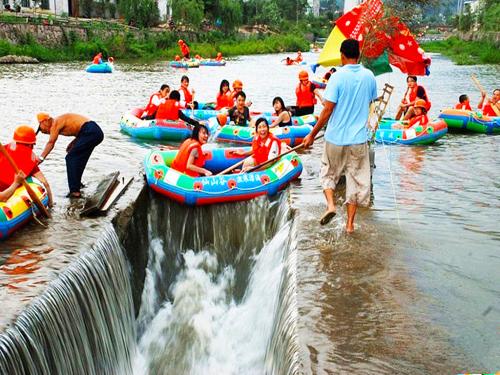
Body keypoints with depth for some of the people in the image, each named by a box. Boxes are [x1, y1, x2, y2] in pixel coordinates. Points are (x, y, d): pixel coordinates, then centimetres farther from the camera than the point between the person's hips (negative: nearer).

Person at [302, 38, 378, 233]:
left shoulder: (338, 77, -13)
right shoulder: (369, 76, 0)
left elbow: (328, 110, -15)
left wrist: (312, 135, -7)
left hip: (336, 137, -3)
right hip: (359, 137, 3)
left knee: (328, 173, 18)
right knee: (356, 178, 11)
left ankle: (330, 204, -4)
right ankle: (350, 223, 13)